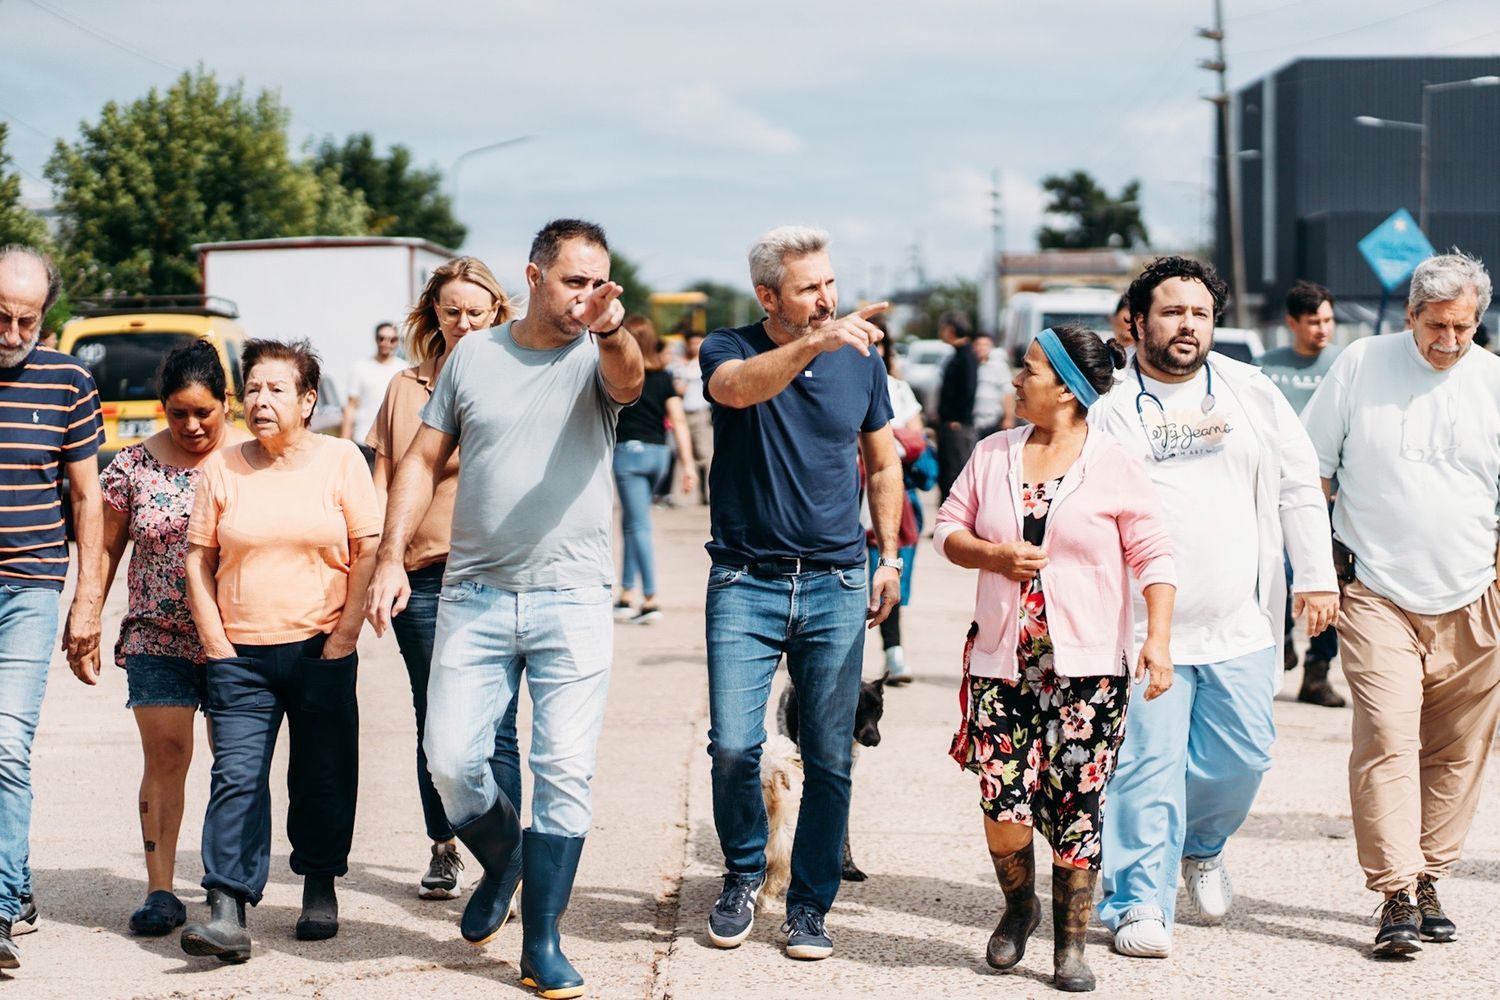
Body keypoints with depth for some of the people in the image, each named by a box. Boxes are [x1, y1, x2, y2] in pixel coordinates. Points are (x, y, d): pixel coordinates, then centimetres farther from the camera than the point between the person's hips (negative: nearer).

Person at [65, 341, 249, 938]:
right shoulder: (132, 467, 2)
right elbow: (106, 550, 9)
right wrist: (85, 628, 7)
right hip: (158, 638, 0)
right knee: (165, 756, -7)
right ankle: (160, 890, -4)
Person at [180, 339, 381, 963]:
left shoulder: (340, 460, 2)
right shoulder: (222, 468, 5)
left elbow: (368, 551, 0)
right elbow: (197, 559, 8)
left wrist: (345, 635, -6)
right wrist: (215, 642, 0)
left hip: (320, 650, -1)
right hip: (240, 654, 1)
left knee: (323, 778, 7)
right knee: (236, 777, -8)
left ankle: (320, 888, 25)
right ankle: (227, 913, -14)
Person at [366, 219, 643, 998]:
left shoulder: (598, 358, 0)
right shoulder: (473, 356, 7)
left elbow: (629, 382, -25)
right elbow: (423, 460, 11)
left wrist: (612, 330, -48)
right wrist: (391, 555, 0)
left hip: (572, 601, -2)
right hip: (474, 594, 2)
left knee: (565, 773, -3)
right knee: (450, 761, -1)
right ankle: (500, 862, 30)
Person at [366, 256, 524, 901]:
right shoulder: (405, 389, 13)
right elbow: (382, 484, 14)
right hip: (423, 577, 3)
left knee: (494, 728, -7)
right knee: (434, 724, 10)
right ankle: (443, 853, 22)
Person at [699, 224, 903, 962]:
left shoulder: (860, 361, 6)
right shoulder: (730, 349, -3)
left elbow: (883, 463, 18)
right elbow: (738, 387, -29)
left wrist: (889, 555, 14)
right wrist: (815, 343, -43)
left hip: (834, 585, 2)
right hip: (745, 581, -2)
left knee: (830, 760, 1)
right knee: (733, 745, -9)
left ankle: (810, 906, 15)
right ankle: (743, 875, 17)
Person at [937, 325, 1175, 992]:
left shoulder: (1115, 466, -1)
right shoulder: (992, 455, 10)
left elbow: (1152, 556, -2)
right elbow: (947, 530, 14)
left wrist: (1158, 637, -12)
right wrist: (992, 554, -6)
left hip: (1088, 667, -2)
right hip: (1002, 662, 3)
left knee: (1076, 810, -3)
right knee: (1004, 807, -8)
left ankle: (1070, 944, 12)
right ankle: (1019, 905, 21)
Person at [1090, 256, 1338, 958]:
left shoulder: (1250, 392, 9)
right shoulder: (1109, 405, 0)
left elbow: (1299, 485, 13)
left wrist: (1315, 576, 8)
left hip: (1240, 626, 3)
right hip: (1144, 628, -3)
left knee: (1242, 756, 5)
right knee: (1148, 763, -6)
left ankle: (1200, 845, 34)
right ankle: (1139, 902, 3)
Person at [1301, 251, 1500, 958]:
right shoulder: (1362, 365, 1)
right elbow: (1313, 470, 7)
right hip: (1377, 596, -2)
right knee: (1387, 740, -13)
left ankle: (1427, 880, 19)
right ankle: (1397, 897, -13)